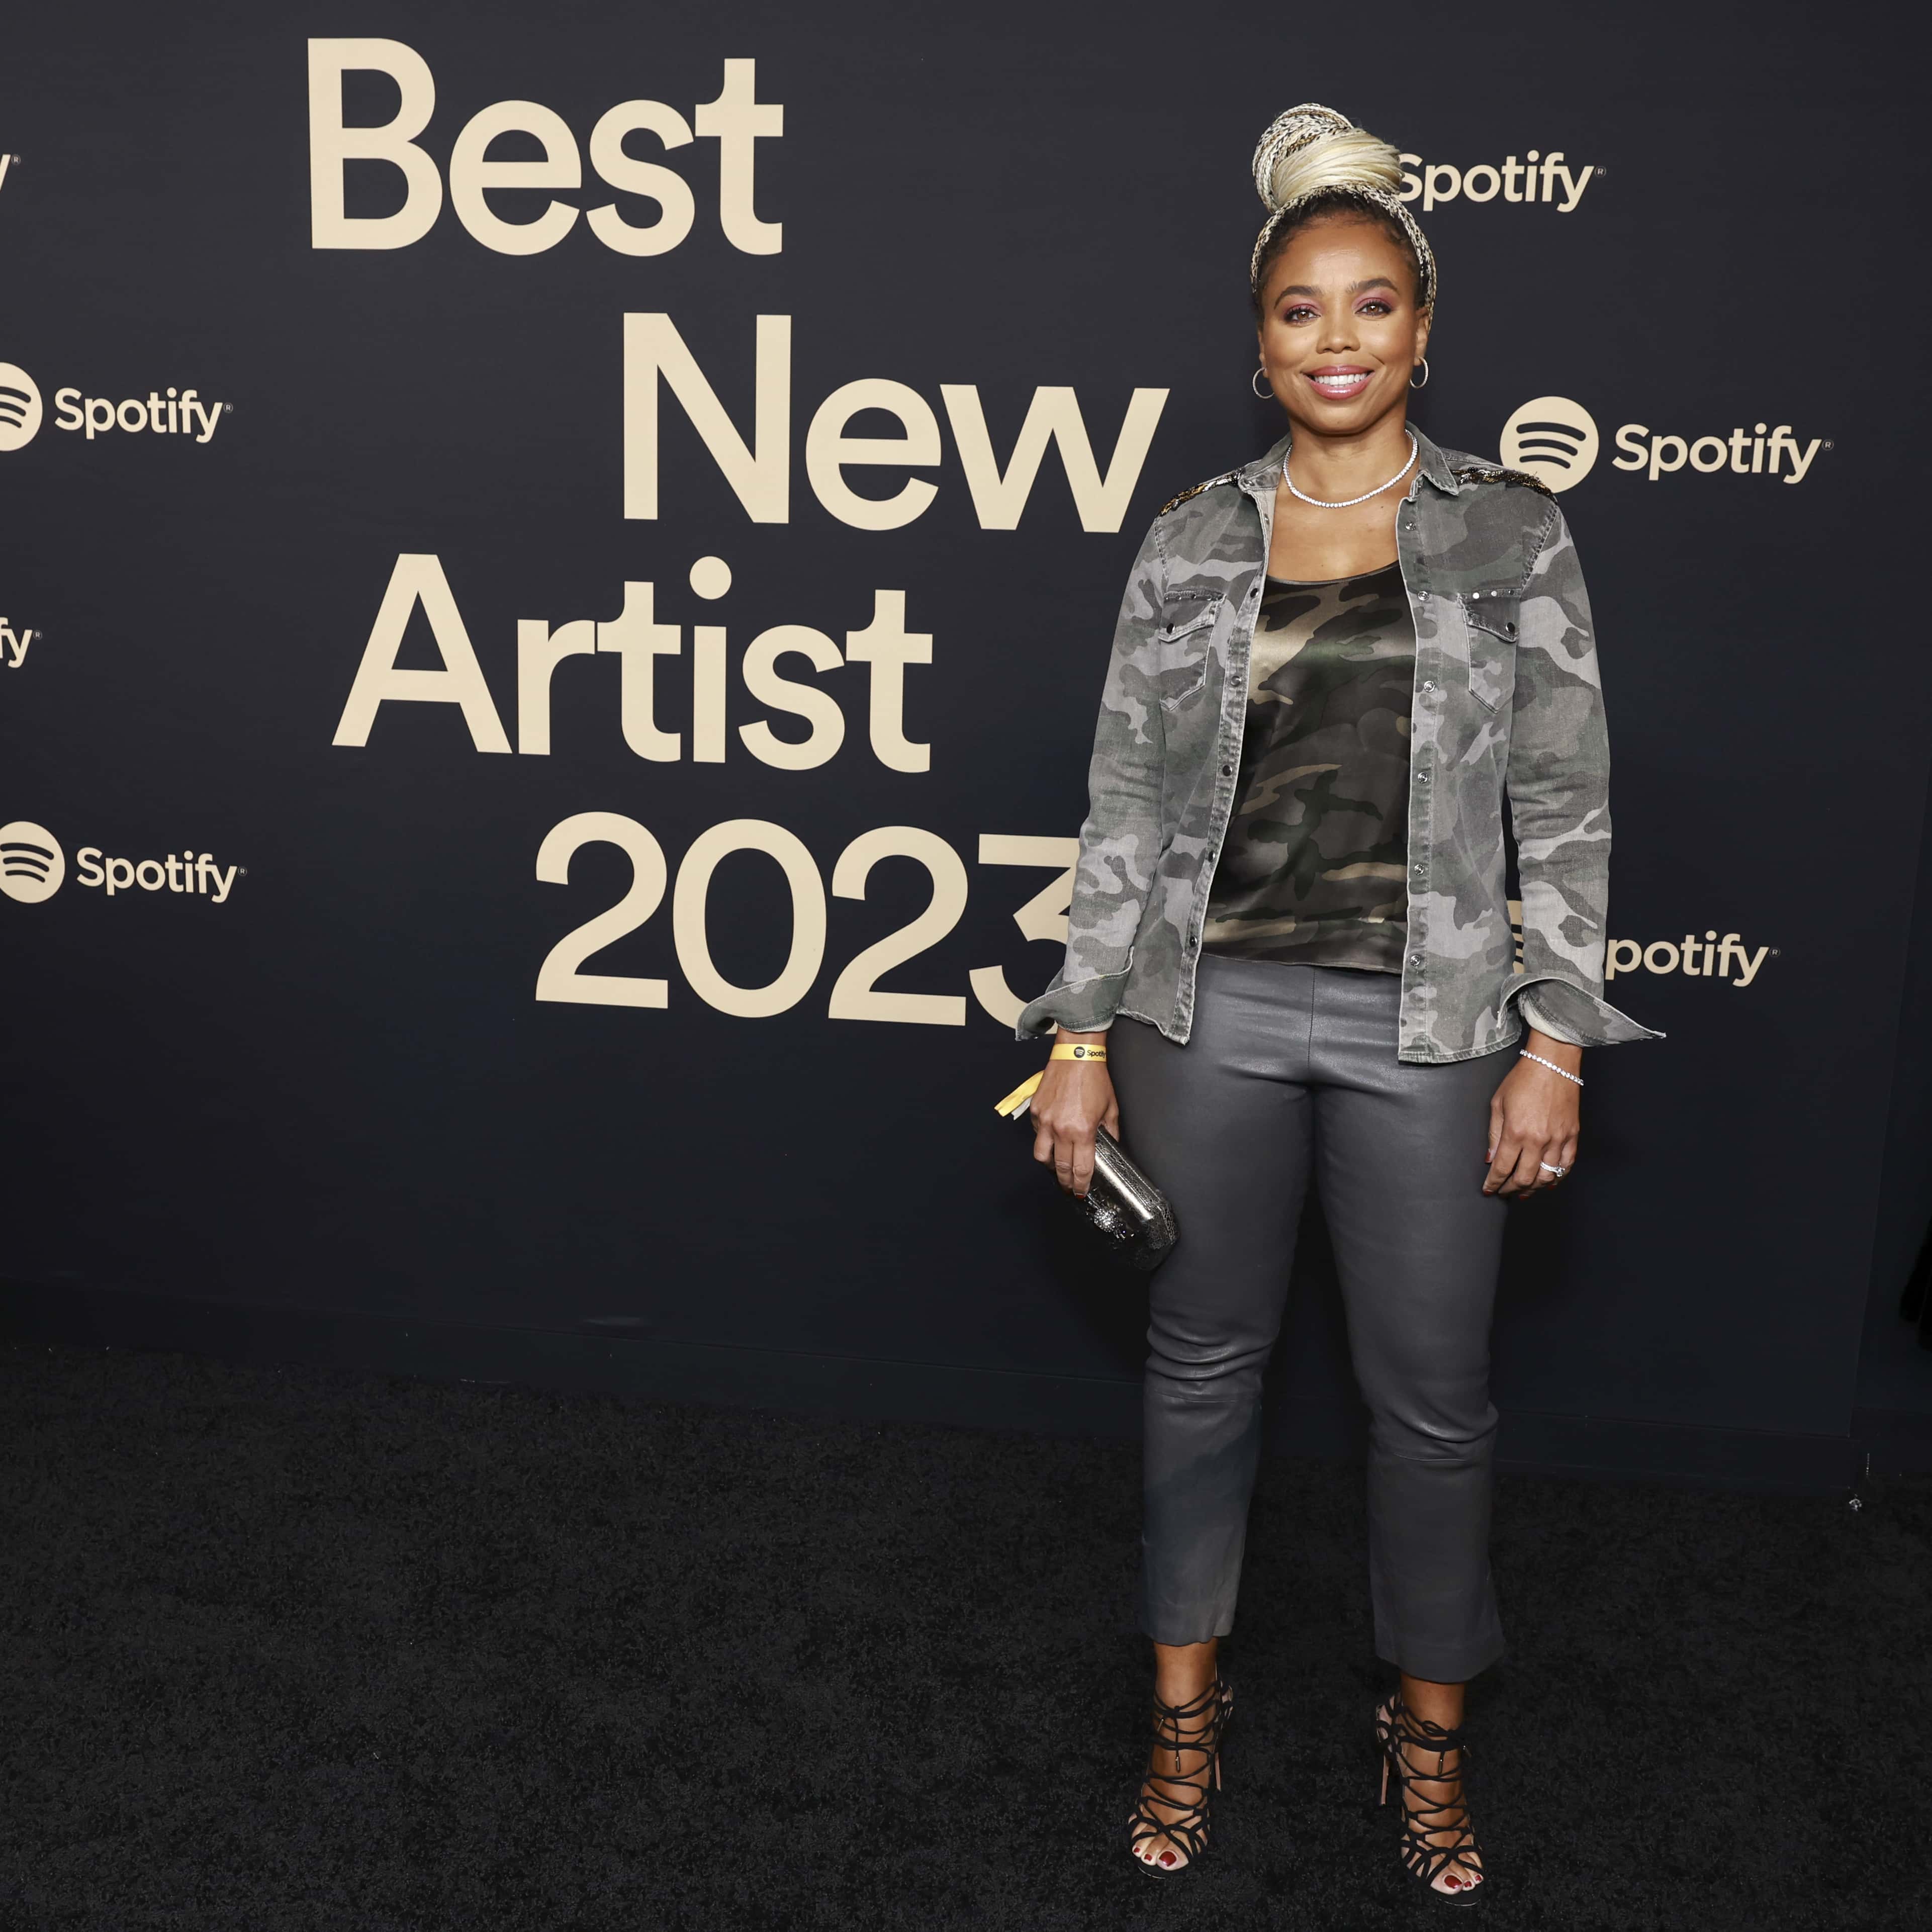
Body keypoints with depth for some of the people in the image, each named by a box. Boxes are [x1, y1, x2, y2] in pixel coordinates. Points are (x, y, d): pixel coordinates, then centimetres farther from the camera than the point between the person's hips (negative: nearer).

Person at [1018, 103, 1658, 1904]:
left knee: (1431, 1393, 10)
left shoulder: (1512, 531, 1)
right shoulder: (1191, 543, 3)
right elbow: (1127, 798, 3)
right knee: (1204, 1361, 13)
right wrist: (1083, 1037, 0)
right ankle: (1187, 1705, 32)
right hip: (1213, 1006, 1)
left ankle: (1429, 1728, 32)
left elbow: (1565, 799, 0)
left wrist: (1554, 1042, -5)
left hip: (1425, 1019, -1)